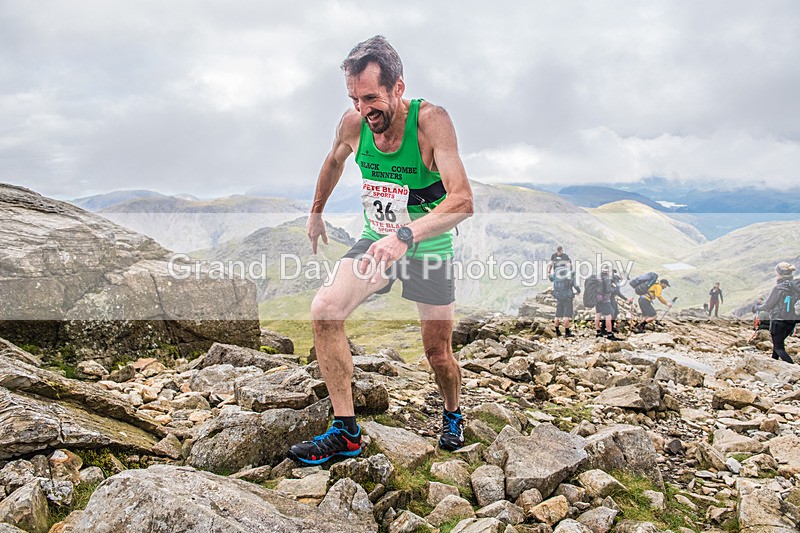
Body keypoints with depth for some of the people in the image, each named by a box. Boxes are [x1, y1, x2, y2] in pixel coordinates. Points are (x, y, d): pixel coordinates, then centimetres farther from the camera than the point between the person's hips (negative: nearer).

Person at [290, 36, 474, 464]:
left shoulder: (431, 121, -25)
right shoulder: (354, 123, -11)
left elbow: (463, 200, -35)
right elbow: (334, 161, 14)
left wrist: (406, 235, -50)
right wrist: (316, 212, 25)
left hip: (429, 250, -3)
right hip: (375, 243, 3)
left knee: (438, 354, 7)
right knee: (325, 308, -21)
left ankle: (453, 415, 42)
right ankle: (346, 432, -11)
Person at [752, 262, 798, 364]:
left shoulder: (778, 288, -19)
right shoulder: (796, 287, 1)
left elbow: (767, 306, -11)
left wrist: (757, 308, 8)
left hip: (778, 321, -7)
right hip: (792, 320, 7)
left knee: (779, 347, 2)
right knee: (779, 342, 25)